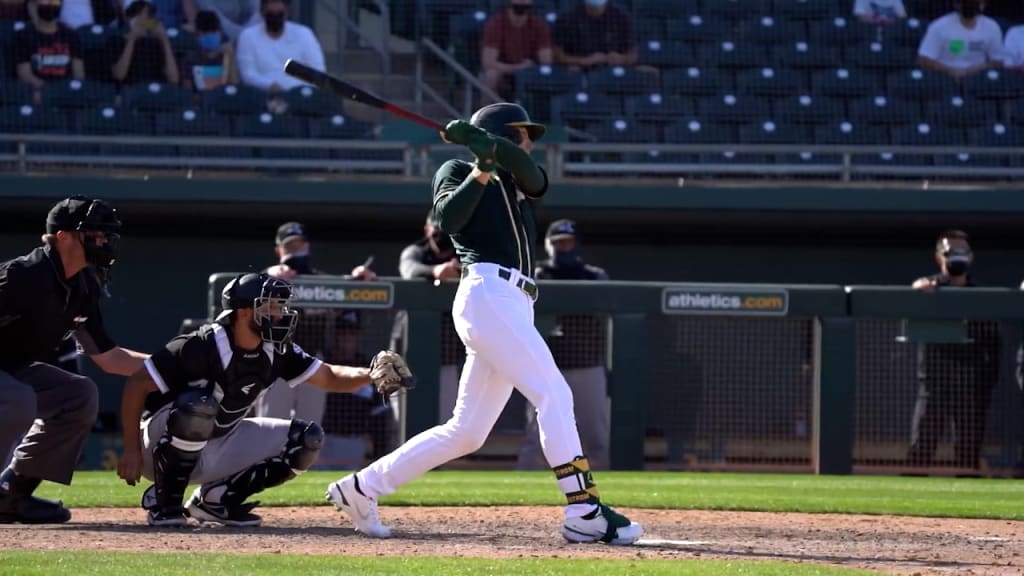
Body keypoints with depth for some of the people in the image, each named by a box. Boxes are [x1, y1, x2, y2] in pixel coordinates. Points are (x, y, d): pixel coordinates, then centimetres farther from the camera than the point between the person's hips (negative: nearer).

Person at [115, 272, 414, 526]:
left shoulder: (276, 352, -6)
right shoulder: (202, 346, -27)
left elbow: (329, 376, 0)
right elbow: (135, 386, -24)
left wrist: (370, 375, -22)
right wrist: (132, 453, -25)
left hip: (217, 448, 7)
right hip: (161, 443, -7)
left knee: (306, 439, -3)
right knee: (198, 406, -39)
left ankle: (215, 498, 1)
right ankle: (164, 501, -19)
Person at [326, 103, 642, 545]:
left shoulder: (517, 179, 28)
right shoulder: (457, 171, 10)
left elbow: (532, 173, 2)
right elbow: (448, 219, -10)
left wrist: (477, 138, -12)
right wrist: (483, 170, -12)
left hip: (514, 307, 8)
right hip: (487, 292, -8)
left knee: (466, 433, 6)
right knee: (553, 393, -18)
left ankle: (361, 488, 12)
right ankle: (584, 512, -24)